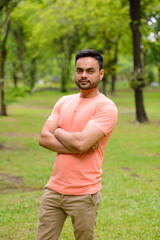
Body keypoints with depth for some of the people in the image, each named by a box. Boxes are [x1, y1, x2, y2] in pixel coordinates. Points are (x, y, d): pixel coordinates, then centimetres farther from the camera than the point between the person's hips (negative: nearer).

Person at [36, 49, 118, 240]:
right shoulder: (64, 102, 10)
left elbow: (81, 142, -22)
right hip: (54, 188, 5)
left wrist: (58, 132, -3)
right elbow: (43, 138, -1)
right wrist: (75, 146, -14)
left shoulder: (106, 107, -9)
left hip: (83, 194, -5)